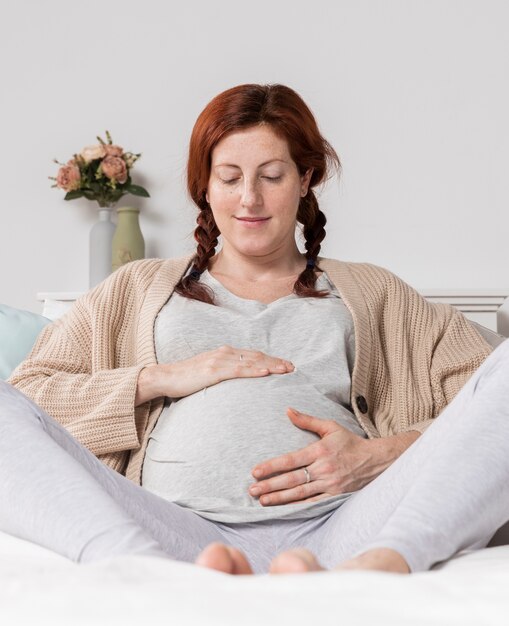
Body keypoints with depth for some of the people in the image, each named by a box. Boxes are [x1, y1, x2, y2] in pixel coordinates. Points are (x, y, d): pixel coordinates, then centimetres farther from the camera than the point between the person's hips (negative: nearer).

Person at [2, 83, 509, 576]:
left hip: (343, 531, 1)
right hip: (181, 532, 0)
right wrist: (159, 379, 2)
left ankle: (375, 571, -43)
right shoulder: (138, 288, 27)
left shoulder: (371, 293, 26)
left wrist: (379, 455, -5)